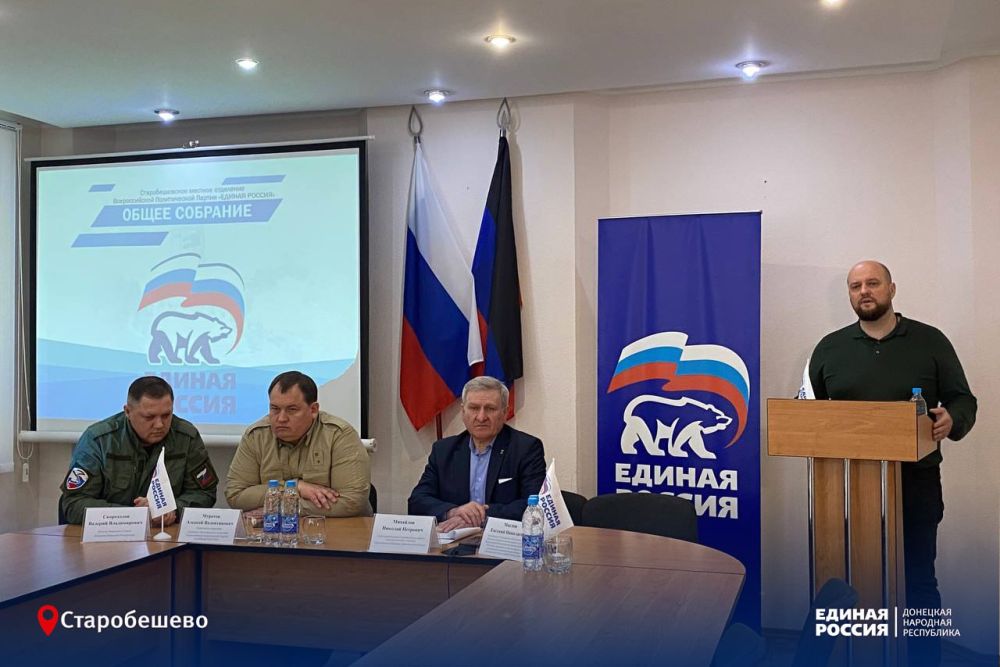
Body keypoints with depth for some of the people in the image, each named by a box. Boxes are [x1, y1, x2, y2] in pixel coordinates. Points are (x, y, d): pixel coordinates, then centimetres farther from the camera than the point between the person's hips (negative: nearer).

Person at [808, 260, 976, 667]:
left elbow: (963, 401, 4)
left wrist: (952, 421, -18)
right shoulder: (830, 348, 10)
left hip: (915, 484, -2)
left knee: (918, 580, 3)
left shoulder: (930, 341, 4)